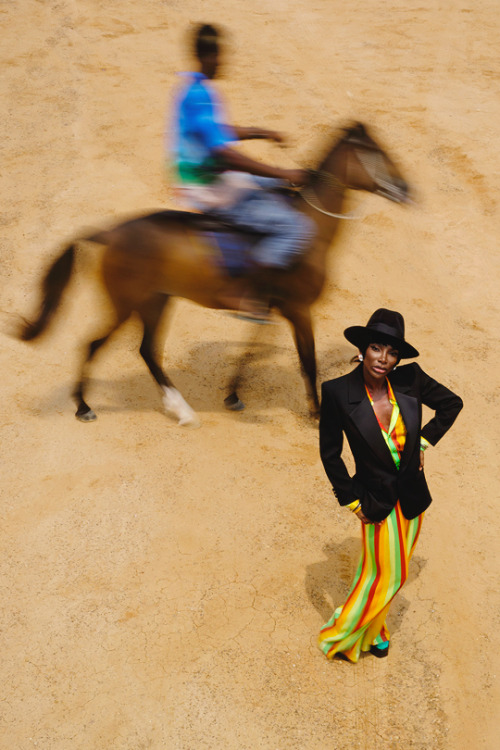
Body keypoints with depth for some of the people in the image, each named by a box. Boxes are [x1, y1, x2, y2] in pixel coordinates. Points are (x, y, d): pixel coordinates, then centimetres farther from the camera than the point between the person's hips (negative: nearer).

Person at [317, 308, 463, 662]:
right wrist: (350, 499, -6)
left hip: (412, 496, 4)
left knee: (394, 572, 18)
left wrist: (425, 440, 1)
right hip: (377, 500, -4)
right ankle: (341, 637, 30)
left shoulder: (410, 380, -12)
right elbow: (330, 451, -8)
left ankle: (371, 630, 43)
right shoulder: (338, 392, -19)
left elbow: (452, 403, 7)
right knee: (385, 575, 6)